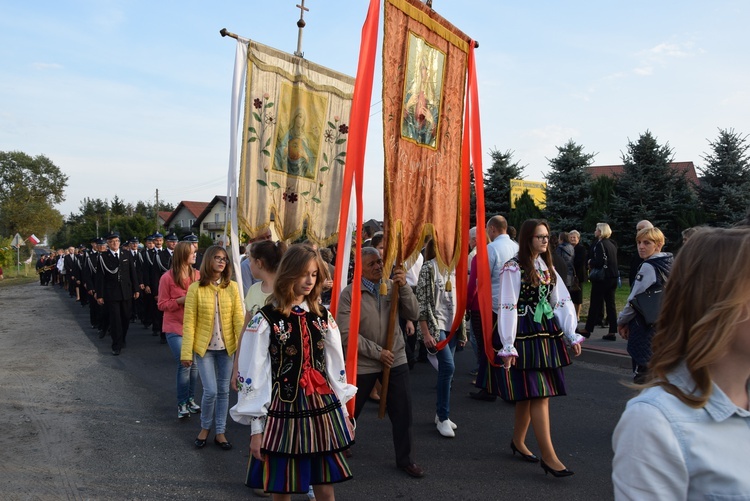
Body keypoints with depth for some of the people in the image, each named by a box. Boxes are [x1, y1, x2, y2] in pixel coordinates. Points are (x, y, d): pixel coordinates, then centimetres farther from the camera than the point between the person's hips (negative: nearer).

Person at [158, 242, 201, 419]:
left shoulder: (197, 275, 0)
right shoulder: (167, 278, -9)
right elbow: (162, 304, -5)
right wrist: (180, 301, -19)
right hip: (175, 328, -3)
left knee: (194, 364, 5)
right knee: (184, 364, -8)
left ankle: (191, 399, 23)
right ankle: (182, 404, 8)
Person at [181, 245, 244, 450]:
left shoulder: (232, 287, -2)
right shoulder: (195, 288, -7)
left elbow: (239, 318, -5)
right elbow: (189, 322, -6)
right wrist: (187, 352, -9)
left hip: (226, 347, 2)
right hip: (204, 347, -2)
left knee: (223, 390, 10)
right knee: (210, 391, -5)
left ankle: (220, 432, 26)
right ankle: (205, 428, 23)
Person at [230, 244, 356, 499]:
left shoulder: (323, 317, 6)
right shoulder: (266, 319, -9)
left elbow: (337, 367, 11)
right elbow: (253, 375, -8)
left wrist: (343, 411, 11)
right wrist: (256, 427, -7)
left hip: (324, 411, 4)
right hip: (283, 413, -3)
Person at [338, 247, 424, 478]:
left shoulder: (393, 286, -2)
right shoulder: (349, 294, -12)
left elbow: (413, 313, -9)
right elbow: (347, 334, -17)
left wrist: (403, 286, -23)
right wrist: (378, 352, -17)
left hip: (396, 360, 3)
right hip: (362, 364, -3)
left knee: (403, 411, 9)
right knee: (350, 411, 14)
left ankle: (405, 459, 28)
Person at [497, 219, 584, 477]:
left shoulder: (547, 266, 12)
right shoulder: (514, 268, -10)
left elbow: (562, 301, 13)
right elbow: (508, 308, -14)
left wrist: (572, 335, 9)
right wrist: (508, 347, -17)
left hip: (547, 332, 7)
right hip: (525, 335, -7)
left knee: (529, 393, 12)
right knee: (538, 393, -6)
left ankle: (518, 440, 29)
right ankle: (549, 456, -1)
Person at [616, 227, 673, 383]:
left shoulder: (648, 267, -16)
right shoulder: (669, 264, 11)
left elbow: (634, 299, -14)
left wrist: (622, 321, 3)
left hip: (644, 326, -9)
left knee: (642, 373, -4)